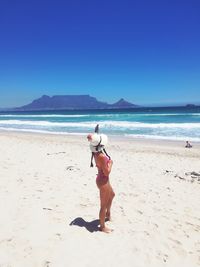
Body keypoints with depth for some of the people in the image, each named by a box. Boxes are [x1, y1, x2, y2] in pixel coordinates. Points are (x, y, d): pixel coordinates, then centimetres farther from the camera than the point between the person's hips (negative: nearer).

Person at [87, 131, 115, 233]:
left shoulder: (95, 152, -5)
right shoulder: (101, 156, -31)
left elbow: (89, 136, 11)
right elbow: (107, 172, -26)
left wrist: (94, 137, -7)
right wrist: (110, 163, -13)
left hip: (102, 179, 10)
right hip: (103, 181, -10)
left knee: (111, 195, 34)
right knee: (103, 205, 7)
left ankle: (108, 214, 56)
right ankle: (102, 226, 26)